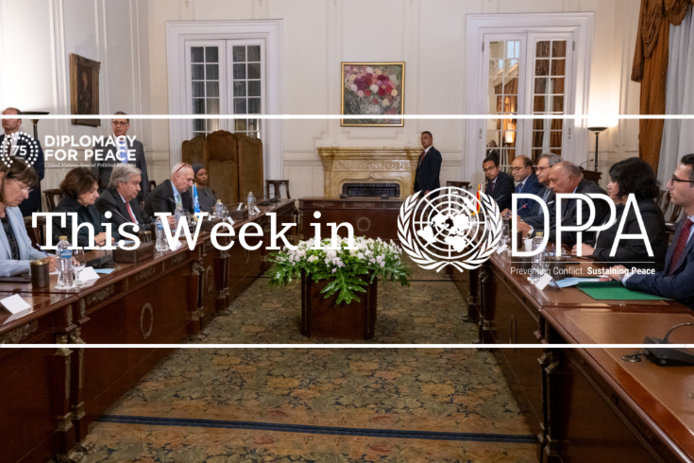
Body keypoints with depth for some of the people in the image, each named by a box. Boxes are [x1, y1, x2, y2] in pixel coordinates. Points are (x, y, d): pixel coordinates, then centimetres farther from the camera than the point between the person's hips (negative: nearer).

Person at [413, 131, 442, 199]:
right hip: (421, 190, 8)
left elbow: (435, 173, -16)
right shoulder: (422, 154, 21)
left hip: (430, 190, -8)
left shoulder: (435, 153, -7)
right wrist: (416, 190, 15)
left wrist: (429, 189, -22)